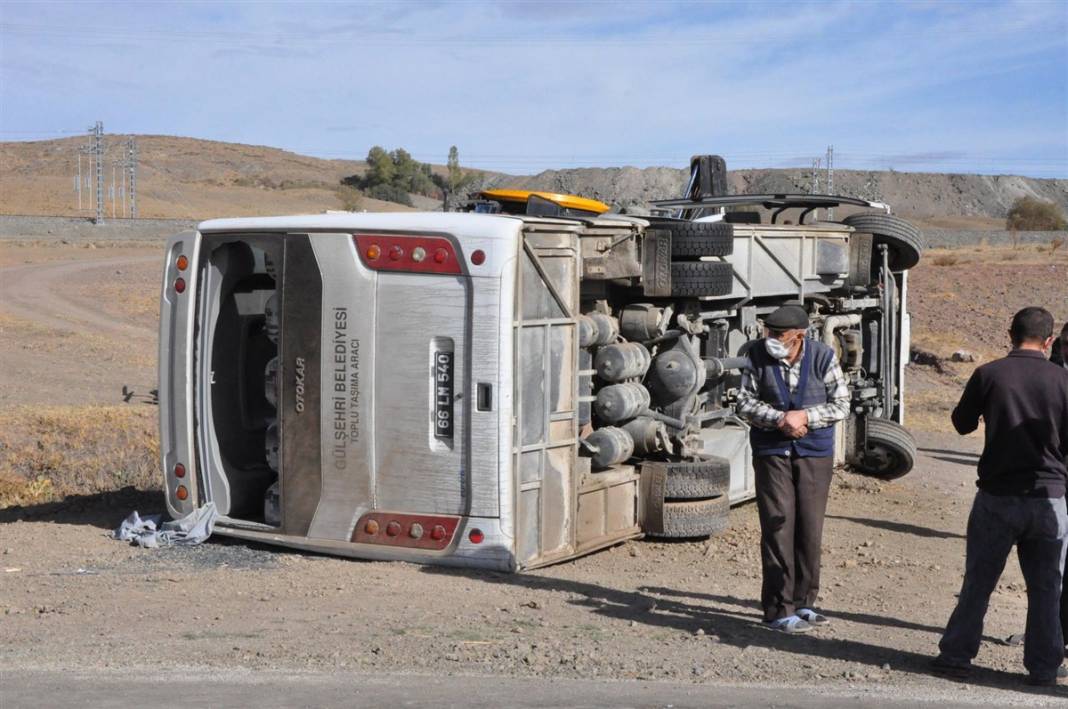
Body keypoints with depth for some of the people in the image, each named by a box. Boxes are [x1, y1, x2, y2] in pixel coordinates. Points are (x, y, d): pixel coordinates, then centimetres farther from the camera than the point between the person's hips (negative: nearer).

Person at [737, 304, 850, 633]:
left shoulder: (823, 356, -6)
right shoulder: (758, 354, -5)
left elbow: (841, 405, -2)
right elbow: (745, 402, -1)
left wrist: (805, 416, -16)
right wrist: (780, 419, -16)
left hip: (815, 452, 1)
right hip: (771, 451, -1)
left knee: (810, 527, 6)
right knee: (778, 526, -6)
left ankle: (804, 602, 21)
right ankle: (779, 609, -1)